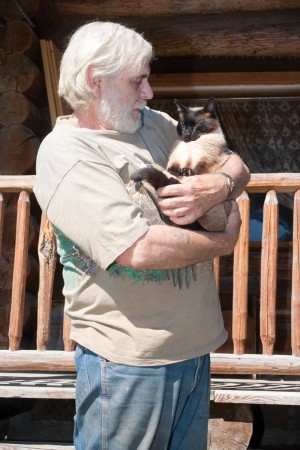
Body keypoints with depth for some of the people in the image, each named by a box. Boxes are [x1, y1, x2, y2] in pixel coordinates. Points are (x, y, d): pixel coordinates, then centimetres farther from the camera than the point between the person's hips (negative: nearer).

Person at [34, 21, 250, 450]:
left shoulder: (157, 125, 8)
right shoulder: (64, 152, -15)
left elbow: (238, 168, 15)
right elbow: (140, 249, -26)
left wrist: (219, 185, -10)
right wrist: (225, 241, -10)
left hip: (196, 343, 7)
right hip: (130, 359, -7)